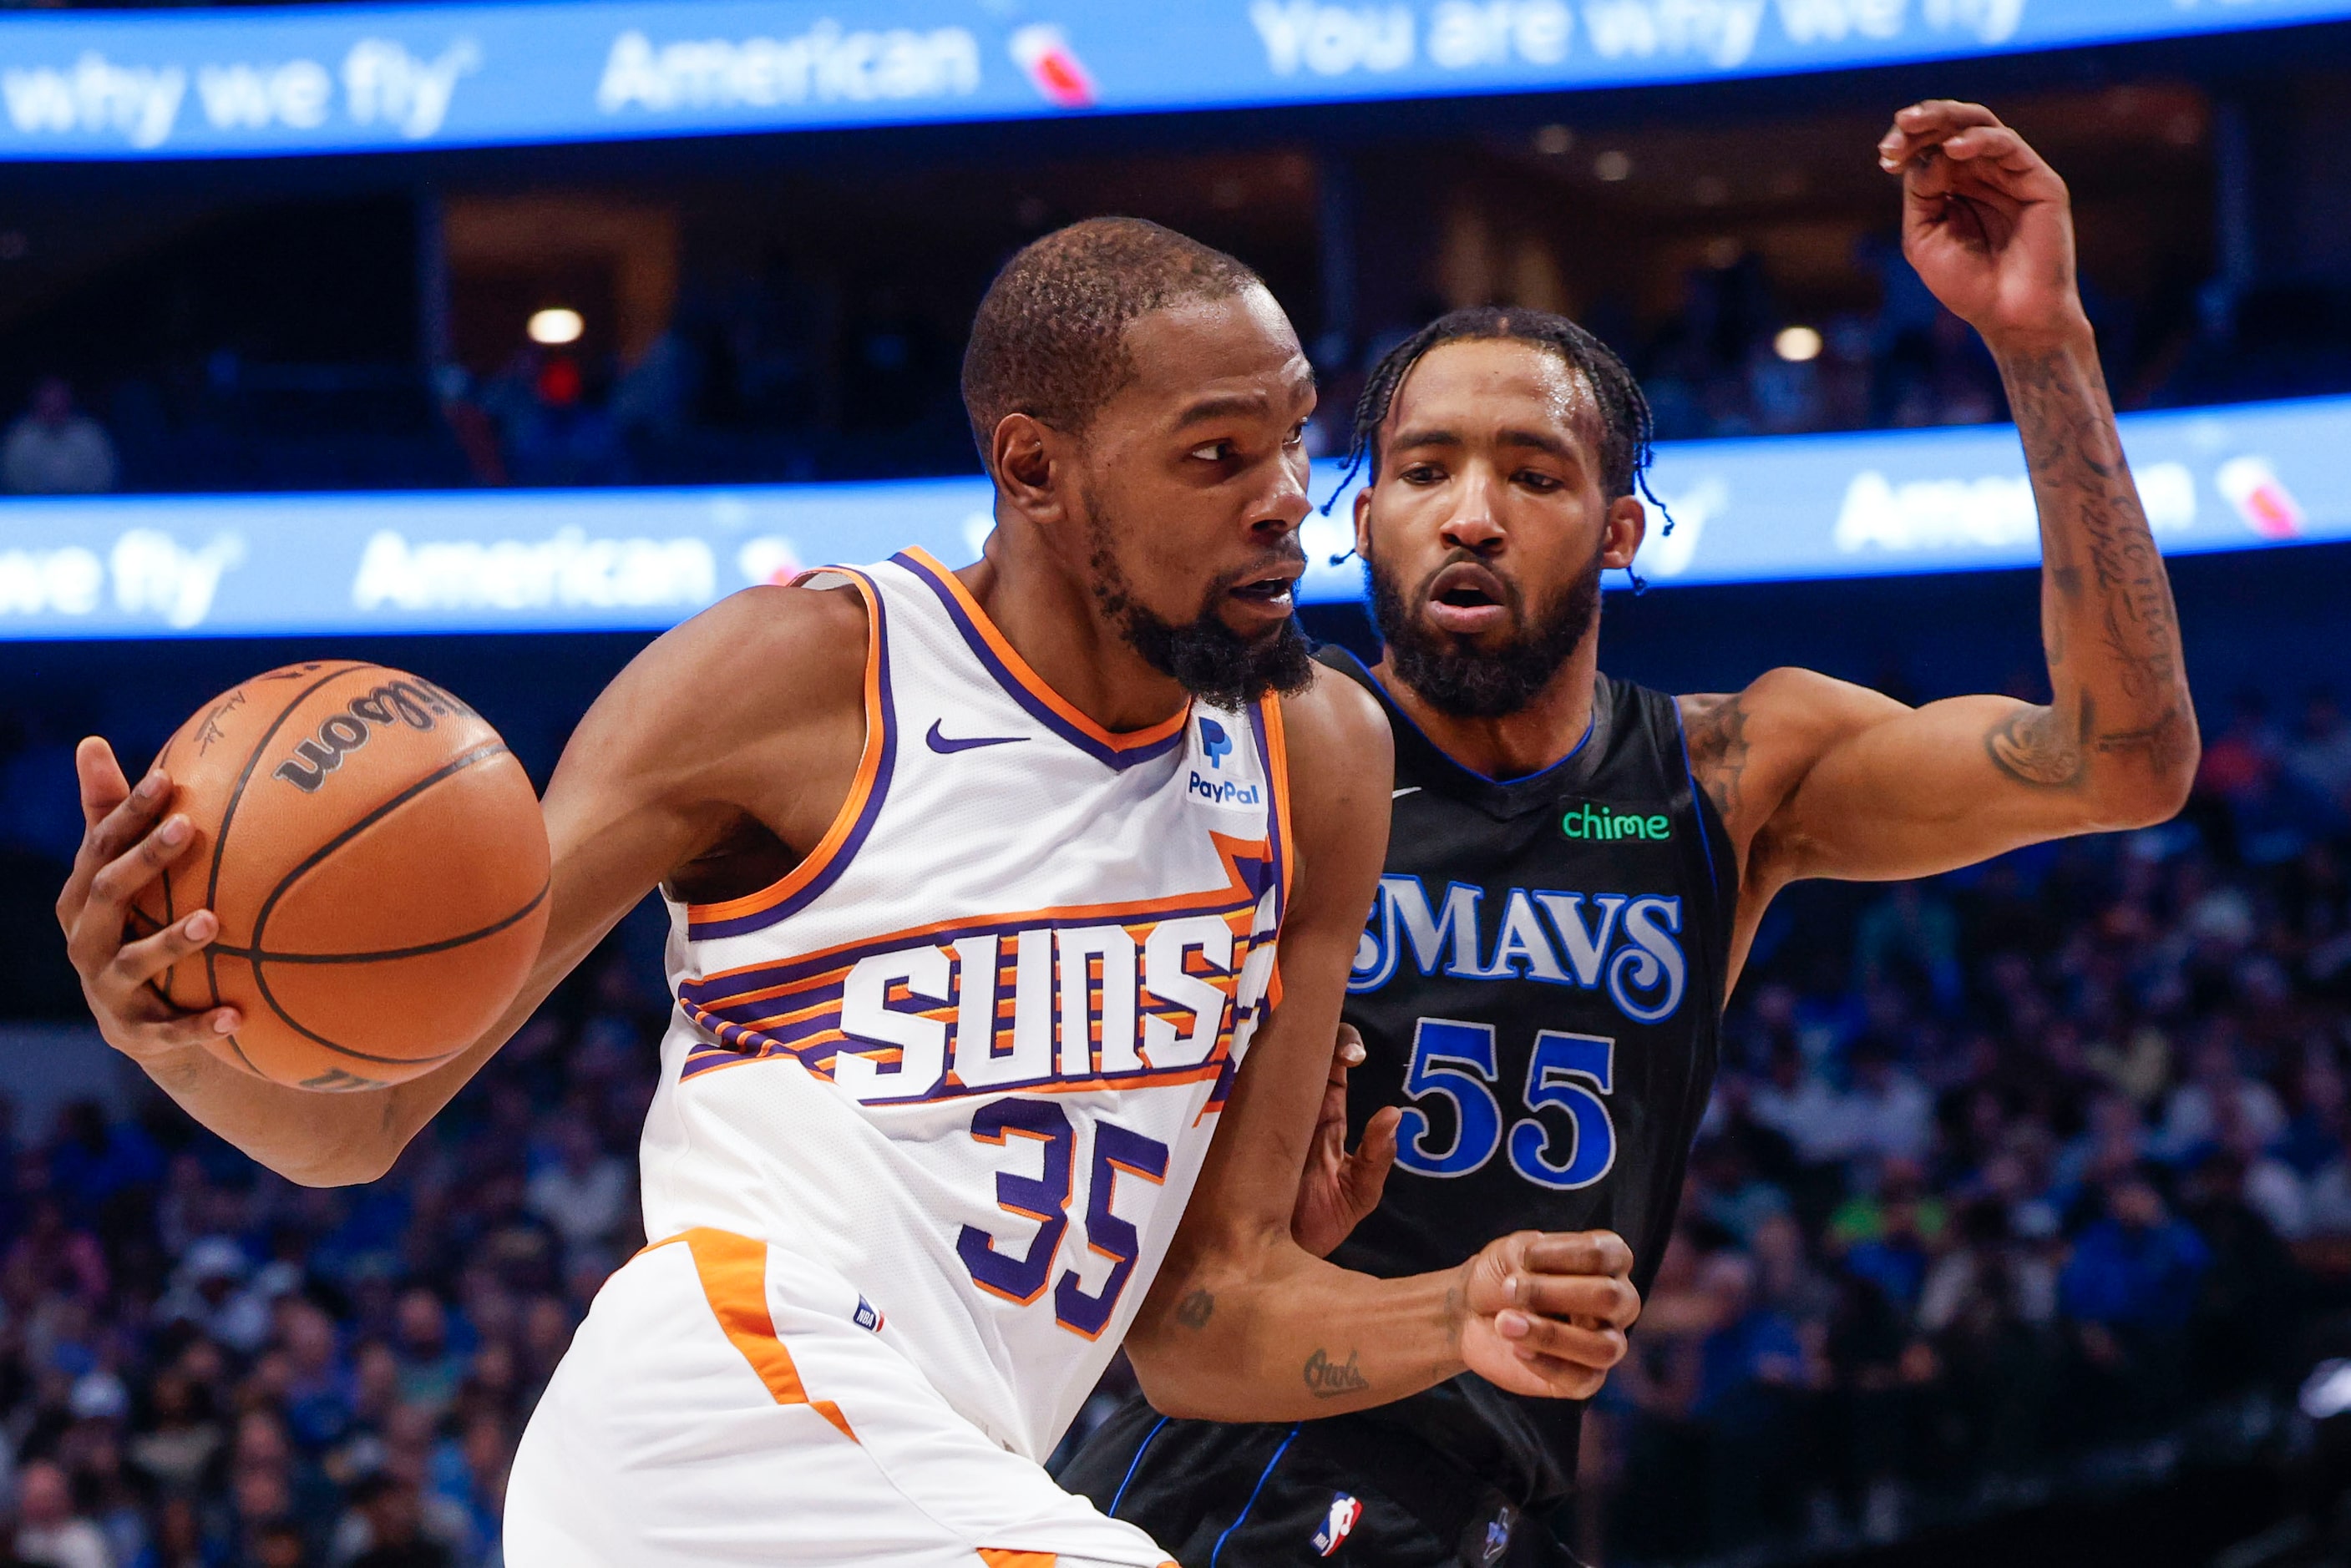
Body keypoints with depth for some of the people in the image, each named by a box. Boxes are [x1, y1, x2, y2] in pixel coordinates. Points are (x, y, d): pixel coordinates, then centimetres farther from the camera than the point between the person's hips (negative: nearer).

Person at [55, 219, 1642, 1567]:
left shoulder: (1317, 766, 12)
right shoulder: (806, 676, -3)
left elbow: (1199, 1311, 15)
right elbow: (363, 1114, -2)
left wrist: (1455, 1322, -5)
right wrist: (181, 1030, -24)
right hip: (744, 1423, -7)